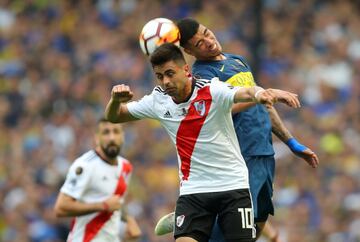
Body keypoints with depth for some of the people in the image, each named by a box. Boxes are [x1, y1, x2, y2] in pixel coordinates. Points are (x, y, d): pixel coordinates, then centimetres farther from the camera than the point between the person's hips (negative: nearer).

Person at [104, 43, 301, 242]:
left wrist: (259, 93, -62)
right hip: (193, 190, 3)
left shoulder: (213, 91, -16)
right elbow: (113, 117, 10)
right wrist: (115, 100, -14)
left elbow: (244, 93, -37)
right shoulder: (158, 101, -1)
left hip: (233, 186, -3)